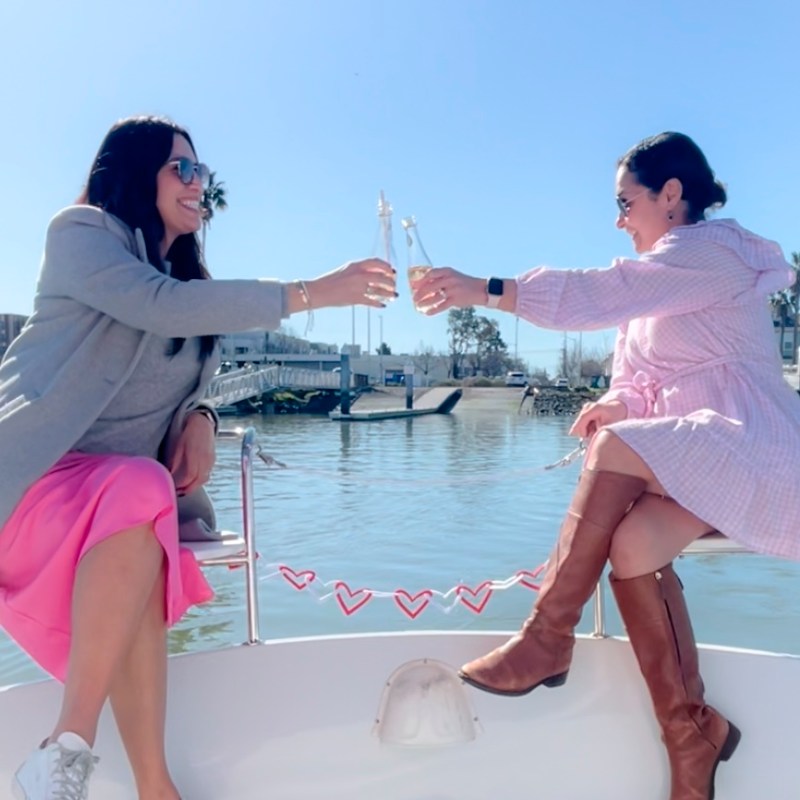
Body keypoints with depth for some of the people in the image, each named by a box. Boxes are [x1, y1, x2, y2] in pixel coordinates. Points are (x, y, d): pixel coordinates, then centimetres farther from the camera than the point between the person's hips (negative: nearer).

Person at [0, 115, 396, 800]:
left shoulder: (191, 280, 17)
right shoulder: (80, 231, -3)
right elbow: (161, 307, -22)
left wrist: (200, 420, -7)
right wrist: (311, 293, -22)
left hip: (131, 486, 5)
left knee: (140, 569, -29)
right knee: (138, 491, -36)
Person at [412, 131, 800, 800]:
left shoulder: (710, 250, -9)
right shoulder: (670, 275, 20)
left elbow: (597, 295, -24)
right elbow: (653, 385, 17)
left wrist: (482, 289, -24)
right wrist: (619, 402, -6)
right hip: (699, 456, 8)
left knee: (615, 449, -30)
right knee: (632, 545, -19)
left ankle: (546, 640, -22)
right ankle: (692, 734, -8)